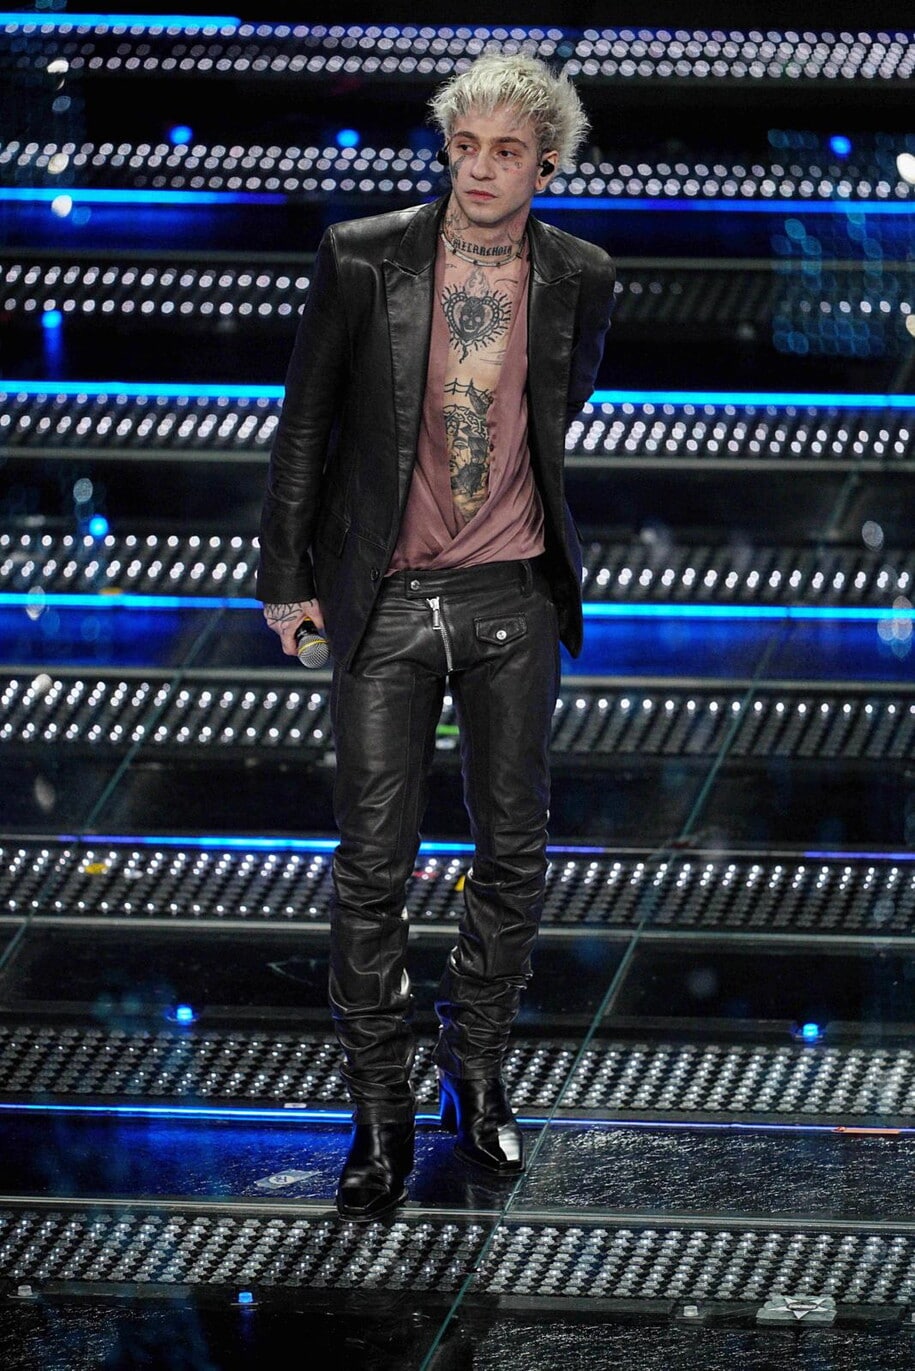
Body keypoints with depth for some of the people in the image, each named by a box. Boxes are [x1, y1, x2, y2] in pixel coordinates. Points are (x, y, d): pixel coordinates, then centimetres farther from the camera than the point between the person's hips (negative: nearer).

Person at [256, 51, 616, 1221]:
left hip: (513, 602, 2)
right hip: (384, 600, -2)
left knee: (513, 851, 9)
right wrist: (286, 575, 2)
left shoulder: (577, 280, 0)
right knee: (373, 863, -2)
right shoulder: (362, 259, -6)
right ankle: (379, 1113, 9)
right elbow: (303, 421, 1)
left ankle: (477, 1071, 28)